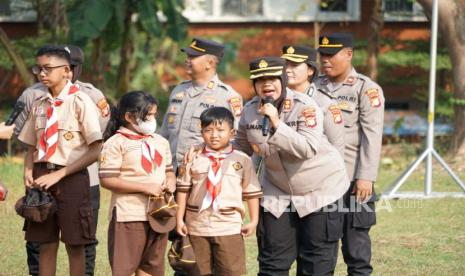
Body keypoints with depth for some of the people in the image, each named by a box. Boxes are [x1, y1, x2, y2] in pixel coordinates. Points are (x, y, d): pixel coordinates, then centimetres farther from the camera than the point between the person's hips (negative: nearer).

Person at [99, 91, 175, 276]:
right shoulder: (116, 143, -9)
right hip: (129, 216, -7)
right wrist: (144, 187, -19)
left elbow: (169, 171, 24)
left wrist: (171, 181, -2)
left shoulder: (161, 142, 14)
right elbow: (107, 180, -15)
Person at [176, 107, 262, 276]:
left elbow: (251, 192, 5)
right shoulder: (193, 159, 2)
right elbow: (183, 190, 5)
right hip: (197, 226, 1)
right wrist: (179, 219, 2)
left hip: (229, 228, -1)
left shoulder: (242, 160, 1)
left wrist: (253, 221, 2)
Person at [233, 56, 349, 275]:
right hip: (276, 191, 4)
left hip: (319, 188, -4)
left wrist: (276, 124, -38)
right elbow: (240, 148, 8)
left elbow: (309, 148, -31)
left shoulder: (305, 107, -20)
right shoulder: (250, 111, -5)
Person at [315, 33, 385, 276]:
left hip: (352, 180, -5)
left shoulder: (367, 89, -3)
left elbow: (372, 136, -8)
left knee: (355, 237, 0)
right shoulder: (315, 87, 11)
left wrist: (365, 178, -15)